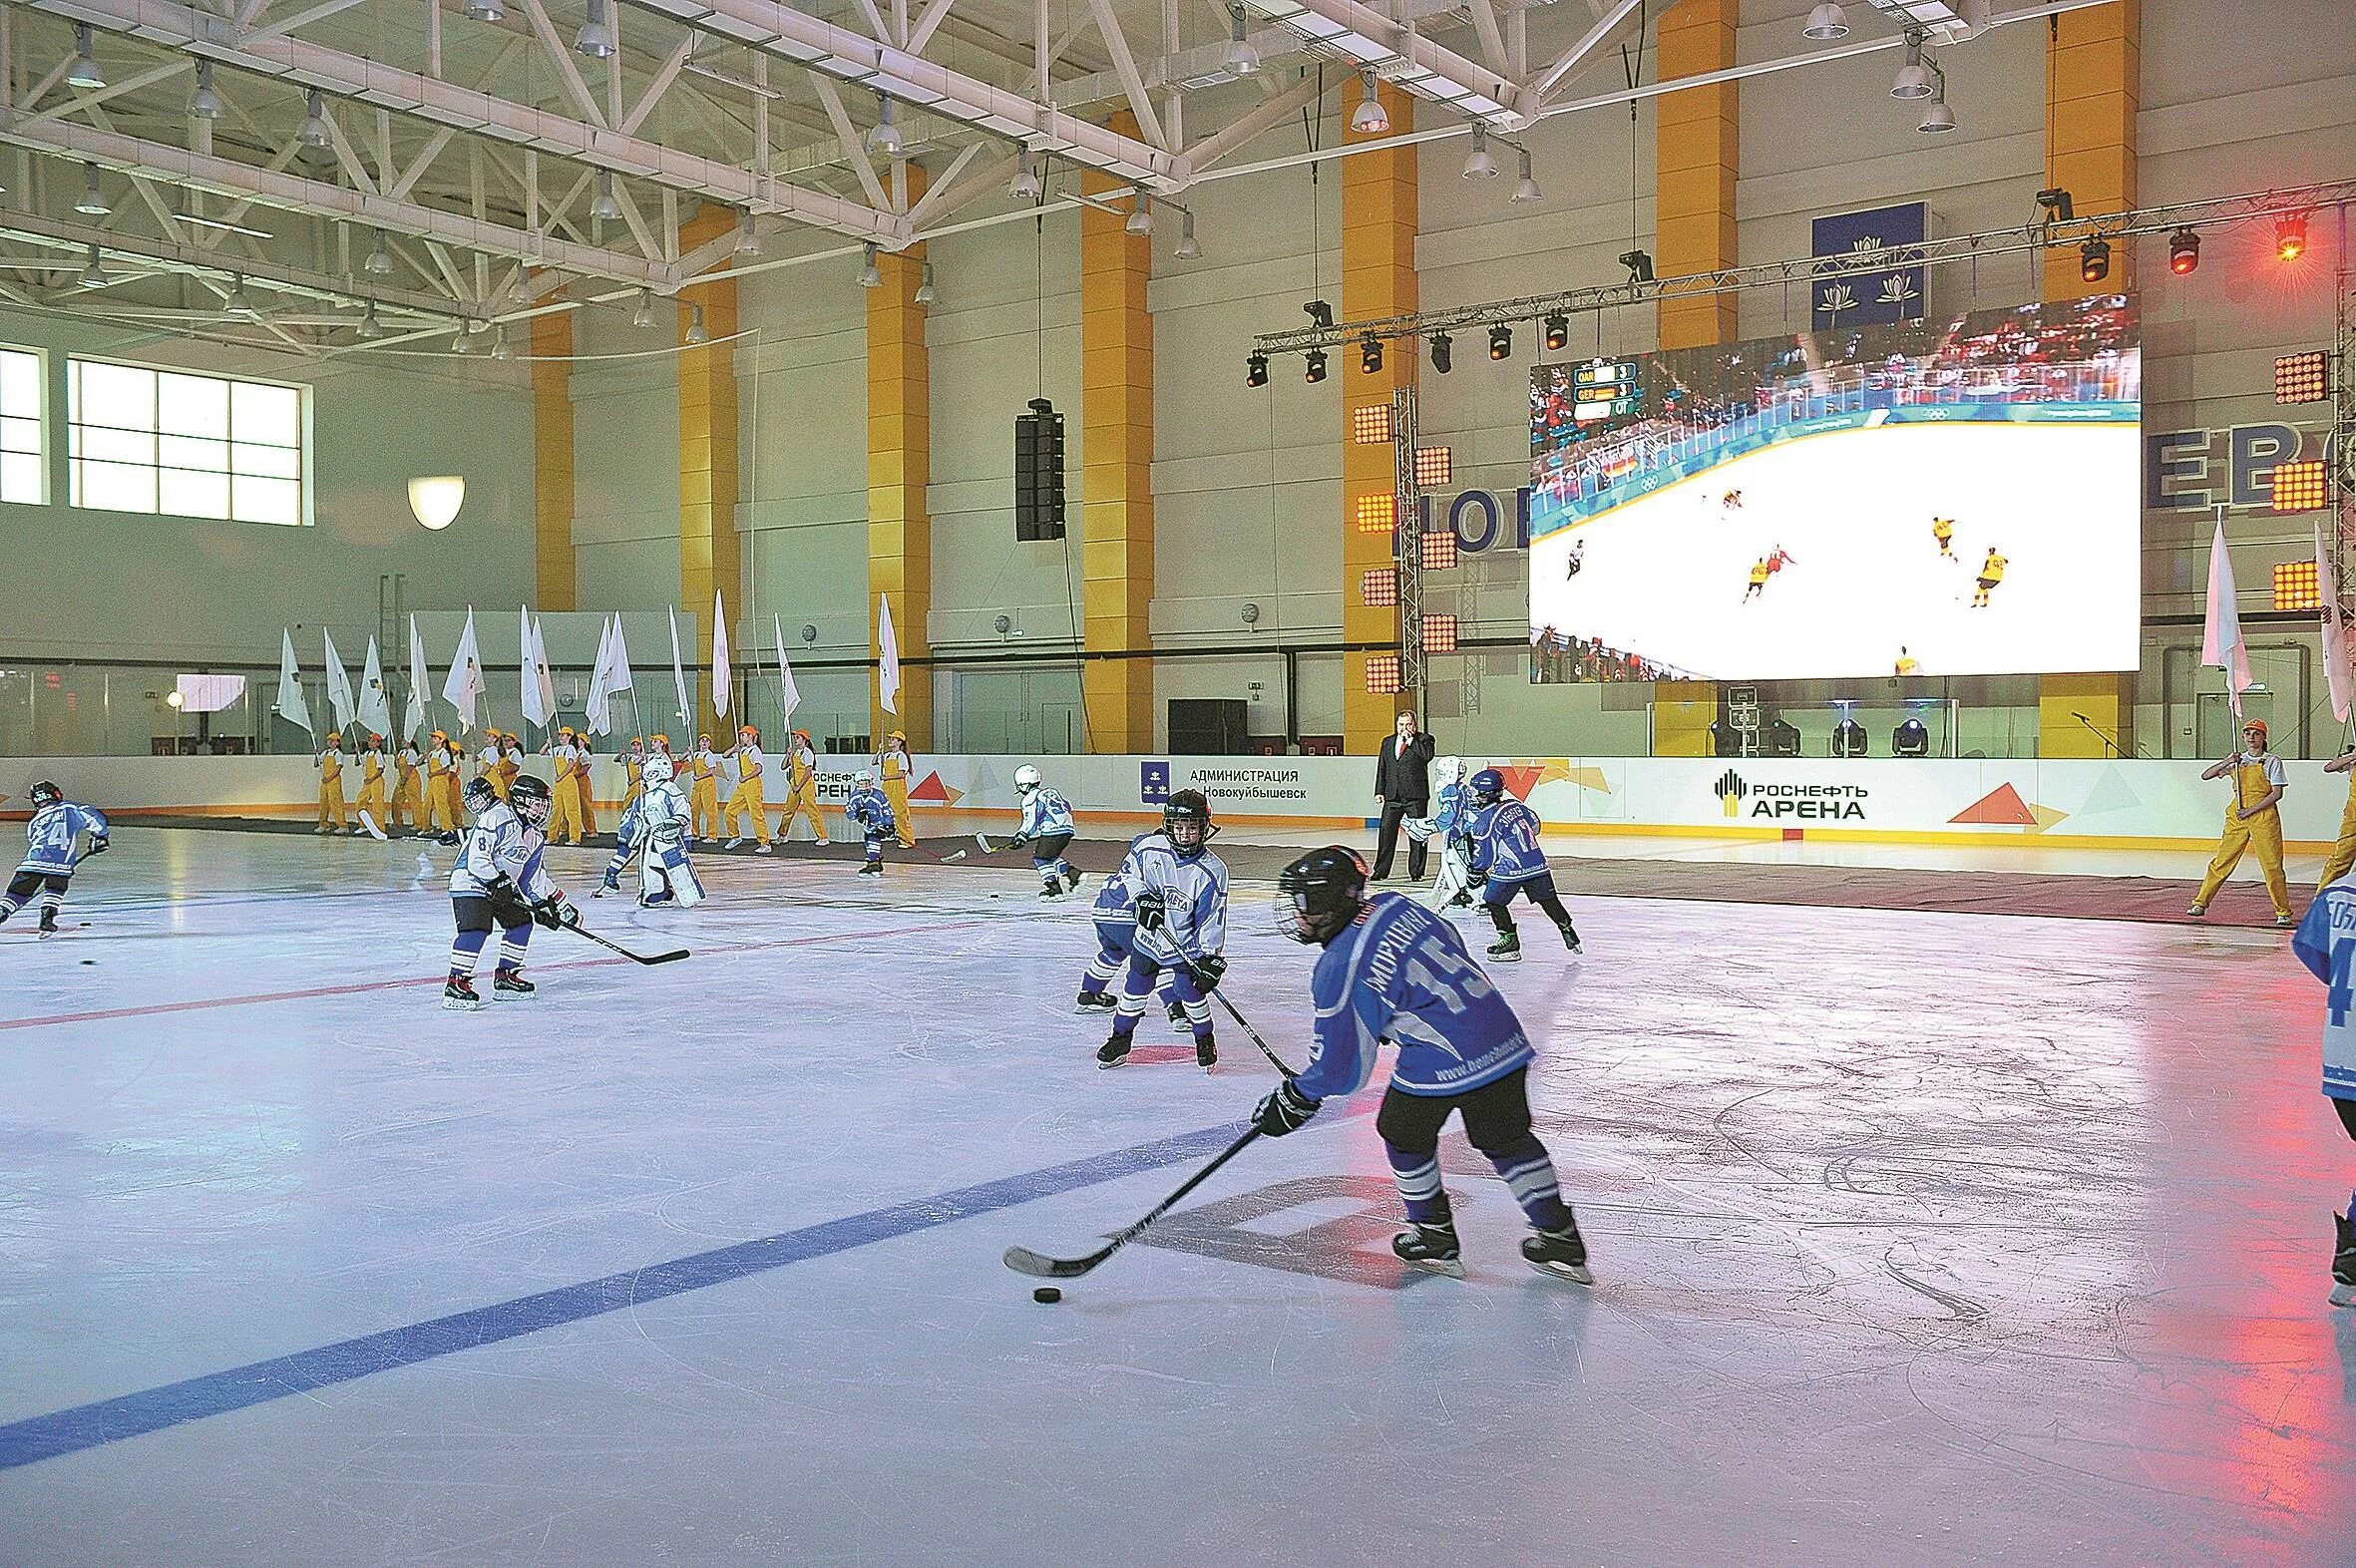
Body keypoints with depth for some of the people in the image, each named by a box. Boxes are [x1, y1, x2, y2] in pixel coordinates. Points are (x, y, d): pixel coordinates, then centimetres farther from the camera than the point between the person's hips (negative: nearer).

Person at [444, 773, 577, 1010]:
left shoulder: (534, 837, 11)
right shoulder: (496, 818, -18)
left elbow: (533, 875, 17)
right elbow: (476, 856, -25)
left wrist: (555, 903, 12)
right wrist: (495, 881, -30)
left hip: (503, 886, 10)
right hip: (471, 882, -10)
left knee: (522, 921, 7)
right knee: (476, 929, -22)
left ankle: (505, 977, 17)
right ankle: (455, 984, -19)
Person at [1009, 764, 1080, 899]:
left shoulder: (1030, 799, -5)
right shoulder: (1050, 791, 22)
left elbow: (1031, 823, -10)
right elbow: (1068, 806, 24)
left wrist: (1020, 837, -4)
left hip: (1053, 831, -9)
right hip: (1067, 829, 9)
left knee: (1040, 858, 1)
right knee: (1051, 857, 22)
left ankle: (1055, 889, -5)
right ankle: (1074, 874, 9)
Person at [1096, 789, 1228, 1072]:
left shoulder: (1212, 871, -21)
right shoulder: (1149, 848, -16)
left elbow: (1212, 919, -17)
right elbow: (1128, 872, 4)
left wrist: (1210, 959, -20)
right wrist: (1143, 896, -13)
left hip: (1187, 944, -3)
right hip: (1149, 935, 3)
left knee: (1190, 990, -7)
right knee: (1135, 988, 10)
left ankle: (1205, 1041, 19)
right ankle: (1120, 1039, 30)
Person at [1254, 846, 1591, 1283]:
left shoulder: (1338, 970, -13)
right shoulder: (1393, 905, 5)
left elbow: (1342, 1068, -7)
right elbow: (1452, 945, 23)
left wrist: (1294, 1099, 10)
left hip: (1441, 1063, -7)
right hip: (1504, 1038, 7)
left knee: (1403, 1133, 19)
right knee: (1506, 1138, 21)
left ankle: (1436, 1240, 29)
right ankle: (1562, 1242, 25)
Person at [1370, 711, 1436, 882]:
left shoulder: (1424, 740, 4)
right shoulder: (1388, 742, 17)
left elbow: (1427, 755, -17)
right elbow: (1381, 767, 17)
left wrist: (1410, 739, -11)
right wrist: (1379, 791, 9)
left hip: (1416, 797, -4)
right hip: (1392, 797, 4)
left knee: (1417, 835, 0)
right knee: (1386, 834, 2)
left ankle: (1416, 872, 7)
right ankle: (1380, 871, 9)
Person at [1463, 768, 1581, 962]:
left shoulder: (1485, 820, -12)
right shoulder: (1515, 805, 7)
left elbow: (1484, 854, -7)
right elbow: (1535, 825, 21)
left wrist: (1477, 872, 9)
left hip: (1510, 869, -7)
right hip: (1537, 864, 7)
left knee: (1493, 901, 8)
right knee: (1548, 900, 17)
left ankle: (1509, 941, 5)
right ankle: (1569, 933, 24)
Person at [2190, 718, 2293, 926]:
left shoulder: (2272, 761, 0)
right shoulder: (2237, 760, 12)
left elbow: (2277, 793, -6)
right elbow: (2206, 775, 7)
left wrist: (2251, 810, -13)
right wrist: (2227, 762, -9)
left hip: (2264, 816, -3)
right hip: (2237, 816, 3)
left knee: (2272, 865, -5)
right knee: (2222, 861, 3)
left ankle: (2283, 912, 2)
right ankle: (2200, 903, 9)